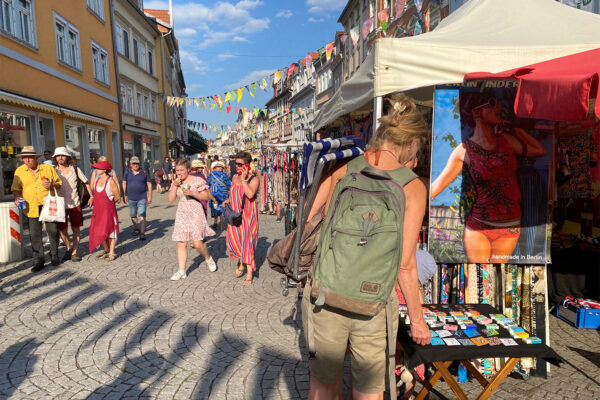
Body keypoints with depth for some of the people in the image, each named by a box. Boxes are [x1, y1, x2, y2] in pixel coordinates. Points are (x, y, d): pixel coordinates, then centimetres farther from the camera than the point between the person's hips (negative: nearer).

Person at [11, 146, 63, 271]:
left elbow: (59, 183, 10)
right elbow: (16, 189, 14)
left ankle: (54, 255, 20)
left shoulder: (48, 168, 4)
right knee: (34, 235, 1)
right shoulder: (19, 171, 8)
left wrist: (52, 185, -11)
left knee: (53, 231, 2)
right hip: (32, 208, 1)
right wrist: (17, 198, -5)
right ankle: (38, 261, 10)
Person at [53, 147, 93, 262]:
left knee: (76, 229, 3)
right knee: (63, 230, 5)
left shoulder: (75, 169, 2)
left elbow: (86, 182, 9)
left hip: (75, 204, 1)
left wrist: (91, 196, 3)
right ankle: (68, 249, 29)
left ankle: (74, 252, 14)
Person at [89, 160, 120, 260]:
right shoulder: (97, 180, 8)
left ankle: (111, 253, 10)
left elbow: (117, 197, -9)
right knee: (99, 232, 10)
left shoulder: (111, 182, -13)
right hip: (98, 211, 7)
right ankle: (106, 251, 25)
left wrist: (108, 202, 3)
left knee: (110, 230, 1)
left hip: (108, 210, -6)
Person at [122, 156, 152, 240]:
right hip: (131, 198, 3)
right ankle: (136, 229, 36)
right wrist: (124, 195, 2)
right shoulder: (127, 173, 6)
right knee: (133, 215, 15)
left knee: (142, 215, -11)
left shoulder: (144, 172, 1)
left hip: (142, 198, -3)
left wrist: (150, 196, -2)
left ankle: (142, 233, -12)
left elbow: (149, 184, 2)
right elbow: (124, 184, 8)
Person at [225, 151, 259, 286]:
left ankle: (249, 272, 5)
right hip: (235, 213, 6)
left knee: (247, 240, -4)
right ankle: (242, 263, 27)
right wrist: (228, 200, 8)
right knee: (232, 239, 2)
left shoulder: (253, 179, -9)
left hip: (248, 214, -6)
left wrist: (244, 179, -22)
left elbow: (250, 194, -27)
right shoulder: (235, 177, 10)